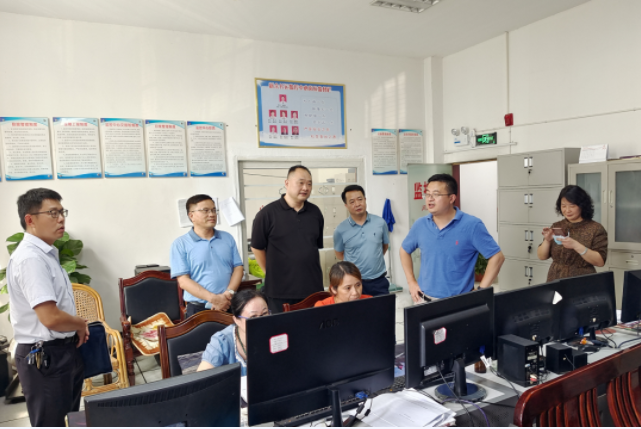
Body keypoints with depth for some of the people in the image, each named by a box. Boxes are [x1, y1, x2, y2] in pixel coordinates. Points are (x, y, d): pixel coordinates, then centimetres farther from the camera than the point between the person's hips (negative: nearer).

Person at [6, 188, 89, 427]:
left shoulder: (47, 254, 10)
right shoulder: (30, 258, -22)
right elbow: (51, 317, -29)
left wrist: (77, 328, 5)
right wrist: (81, 324, -10)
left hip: (65, 351, 10)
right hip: (44, 357, -10)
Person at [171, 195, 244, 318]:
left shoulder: (227, 238, 10)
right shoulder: (180, 244, -1)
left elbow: (238, 267, 7)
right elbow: (183, 281, -8)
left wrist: (229, 293, -11)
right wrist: (213, 298, -17)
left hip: (229, 305, 3)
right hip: (198, 309, -3)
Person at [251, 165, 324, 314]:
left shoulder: (315, 212, 7)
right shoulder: (268, 213, -6)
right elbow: (257, 247, 0)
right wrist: (271, 273, 5)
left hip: (313, 287, 4)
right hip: (281, 291, -4)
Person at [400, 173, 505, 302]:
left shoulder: (472, 225, -12)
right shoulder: (420, 225, 0)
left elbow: (497, 257, -9)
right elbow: (404, 250, 15)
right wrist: (411, 282, 7)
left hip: (459, 301, -3)